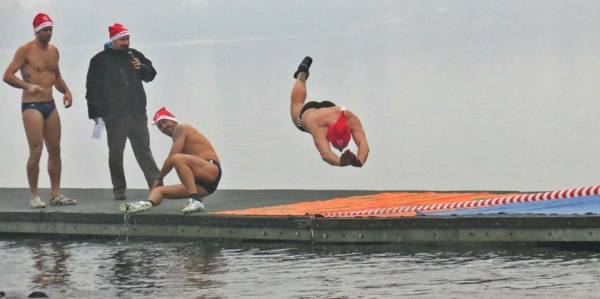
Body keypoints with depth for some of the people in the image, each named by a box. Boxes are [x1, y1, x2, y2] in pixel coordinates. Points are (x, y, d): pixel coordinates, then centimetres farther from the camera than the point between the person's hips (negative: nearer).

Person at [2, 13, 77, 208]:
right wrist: (27, 86, -30)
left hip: (50, 104, 7)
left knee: (55, 150, 7)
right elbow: (7, 76, -14)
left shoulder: (53, 51, 13)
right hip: (32, 105, -7)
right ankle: (34, 196, -3)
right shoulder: (26, 50, -8)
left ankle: (56, 195, 15)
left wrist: (66, 91, 8)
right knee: (36, 151, -11)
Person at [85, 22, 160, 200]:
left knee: (143, 150, 6)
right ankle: (119, 190, 11)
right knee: (116, 154, 4)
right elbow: (92, 88, -2)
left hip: (137, 113, 3)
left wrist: (141, 68, -9)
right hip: (114, 116, -3)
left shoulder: (134, 56, 10)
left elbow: (151, 75, 14)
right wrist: (95, 113, -7)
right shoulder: (100, 60, -2)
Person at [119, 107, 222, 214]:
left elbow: (171, 159, -7)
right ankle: (148, 203, -37)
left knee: (177, 158, -33)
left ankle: (196, 201, -37)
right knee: (159, 190, -1)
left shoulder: (180, 129, 2)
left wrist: (159, 179, 2)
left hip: (211, 170, -9)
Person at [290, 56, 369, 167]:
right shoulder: (318, 125, -55)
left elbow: (363, 144, -58)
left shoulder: (351, 119, -49)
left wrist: (360, 161, -82)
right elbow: (325, 154, -70)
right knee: (297, 104, 37)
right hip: (306, 111, -1)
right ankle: (302, 74, 64)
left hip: (329, 108, 1)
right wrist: (340, 162, -92)